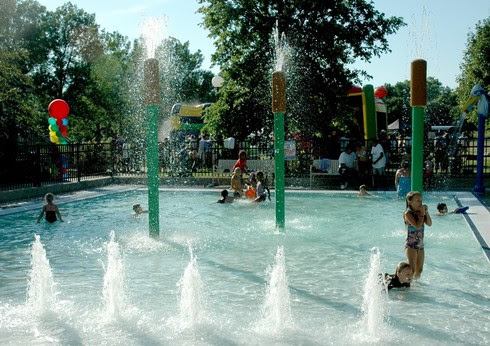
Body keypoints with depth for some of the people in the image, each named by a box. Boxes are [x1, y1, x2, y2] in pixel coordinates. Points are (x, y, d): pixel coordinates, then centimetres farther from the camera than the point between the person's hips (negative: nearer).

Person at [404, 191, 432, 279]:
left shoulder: (420, 212, 7)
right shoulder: (408, 213, -13)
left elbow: (429, 224, 2)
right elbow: (418, 226, -23)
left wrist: (426, 212, -6)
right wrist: (422, 213, -15)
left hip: (420, 245, 7)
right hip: (411, 245, -7)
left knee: (419, 270, 15)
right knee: (412, 270, -13)